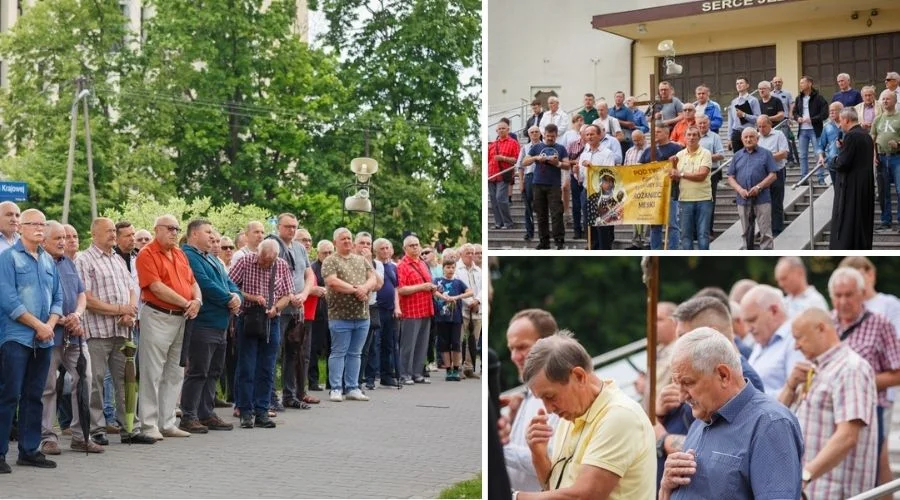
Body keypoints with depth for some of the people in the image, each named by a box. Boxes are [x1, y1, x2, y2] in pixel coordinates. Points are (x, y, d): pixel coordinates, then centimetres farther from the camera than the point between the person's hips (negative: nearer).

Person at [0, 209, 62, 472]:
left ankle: (30, 450, 16)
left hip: (44, 340, 6)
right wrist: (39, 325, -12)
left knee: (34, 396, 9)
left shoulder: (49, 261, 14)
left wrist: (50, 324, -4)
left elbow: (57, 298, 15)